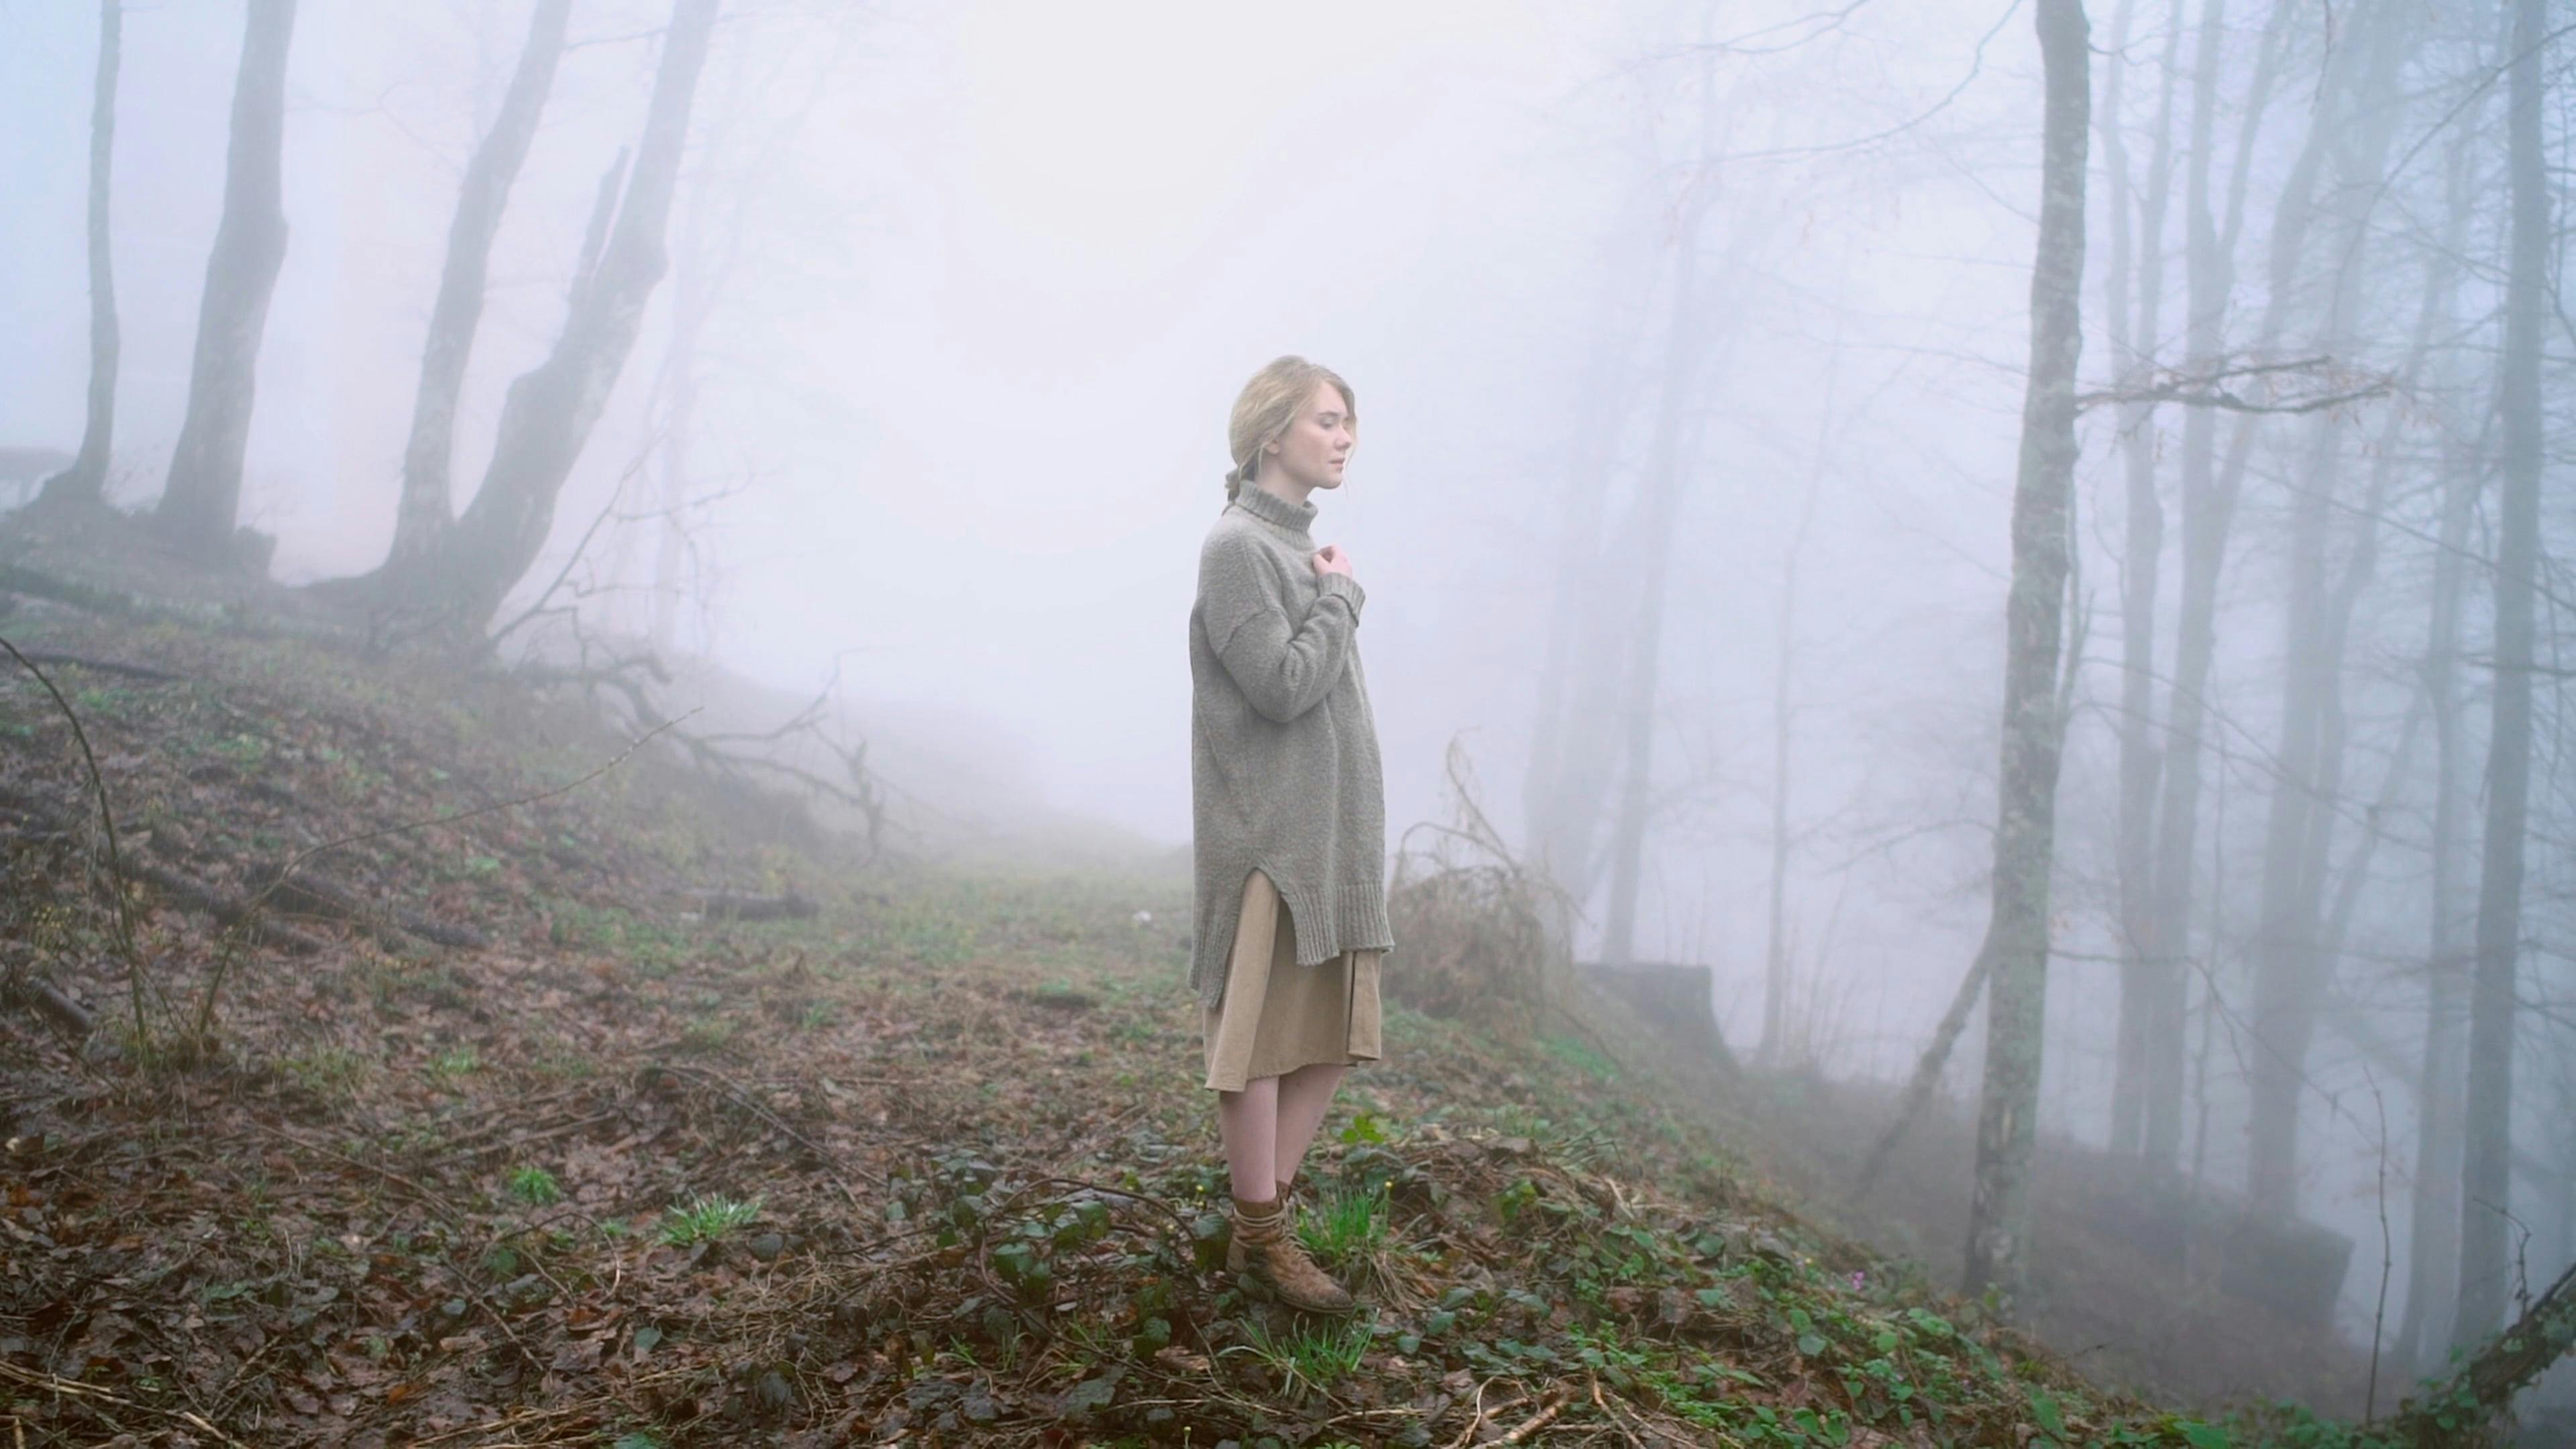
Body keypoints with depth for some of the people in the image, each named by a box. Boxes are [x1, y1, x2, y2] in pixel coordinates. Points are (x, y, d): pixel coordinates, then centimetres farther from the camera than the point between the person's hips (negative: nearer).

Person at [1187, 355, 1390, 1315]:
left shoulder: (1301, 548, 15)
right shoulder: (1237, 545, -11)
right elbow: (1283, 685, -18)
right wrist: (1343, 598, -7)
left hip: (1332, 834, 9)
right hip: (1266, 836, -9)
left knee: (1334, 1035, 11)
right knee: (1260, 1037, 0)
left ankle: (1265, 1211, 22)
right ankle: (1263, 1237, 11)